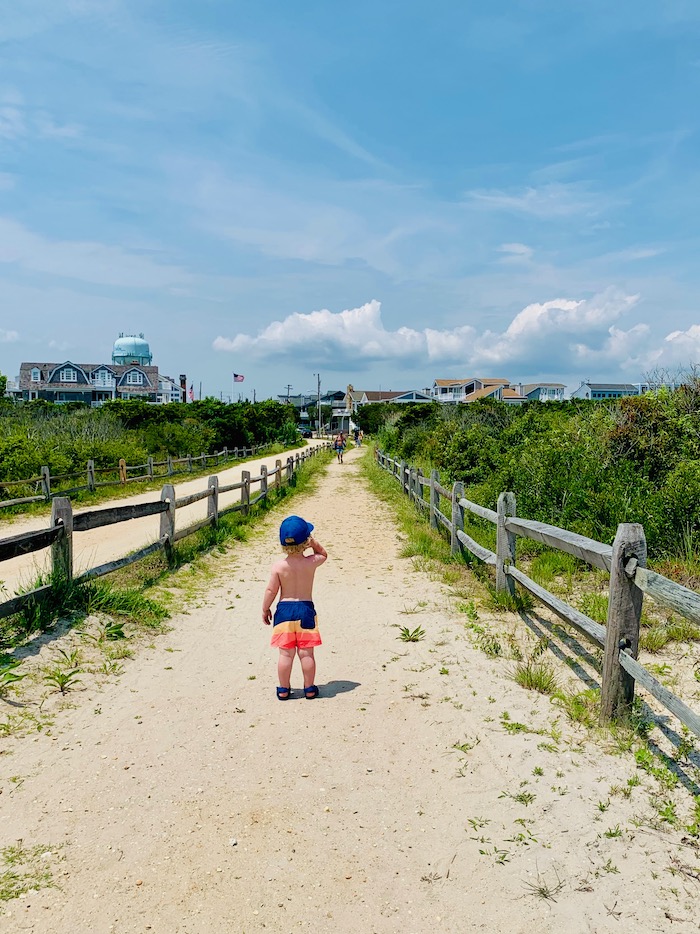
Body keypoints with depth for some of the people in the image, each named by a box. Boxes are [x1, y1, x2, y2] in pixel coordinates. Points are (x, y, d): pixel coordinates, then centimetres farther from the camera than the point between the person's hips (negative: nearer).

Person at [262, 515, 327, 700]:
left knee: (286, 653, 8)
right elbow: (323, 554, 14)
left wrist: (265, 609, 6)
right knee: (306, 653, 8)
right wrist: (313, 542, 1)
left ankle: (284, 689, 18)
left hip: (284, 609, 0)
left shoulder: (278, 566, -11)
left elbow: (271, 590, -7)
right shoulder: (311, 562, -9)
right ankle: (309, 689, 19)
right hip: (306, 609, 0)